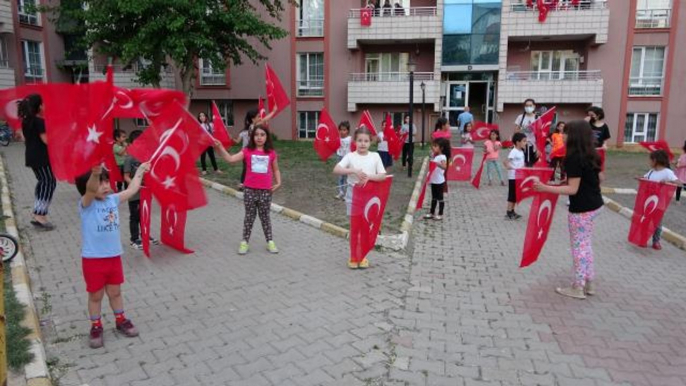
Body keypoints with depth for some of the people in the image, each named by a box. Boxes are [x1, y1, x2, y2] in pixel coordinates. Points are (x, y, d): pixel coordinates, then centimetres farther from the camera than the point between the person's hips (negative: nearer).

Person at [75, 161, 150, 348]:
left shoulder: (113, 199, 0)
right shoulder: (86, 205, -16)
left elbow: (132, 189, 14)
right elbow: (91, 189, -38)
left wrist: (140, 170, 23)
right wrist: (94, 174, -59)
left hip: (114, 256, 5)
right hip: (93, 259, -4)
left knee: (115, 292, 20)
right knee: (96, 295, 13)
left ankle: (121, 320, 38)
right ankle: (96, 327, 31)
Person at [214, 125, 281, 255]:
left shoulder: (271, 153, 1)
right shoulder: (247, 151, -2)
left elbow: (276, 170, 12)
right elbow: (231, 159, -11)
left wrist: (278, 182, 0)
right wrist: (220, 147, -22)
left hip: (266, 190, 0)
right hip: (249, 189, 0)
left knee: (265, 216, 11)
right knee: (249, 216, 9)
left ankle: (270, 241, 21)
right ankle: (244, 241, 20)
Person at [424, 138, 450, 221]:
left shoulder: (442, 157, -16)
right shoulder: (433, 156, 8)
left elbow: (444, 167, -36)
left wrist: (437, 164, -48)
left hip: (439, 181, -8)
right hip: (433, 180, 8)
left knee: (440, 198, 2)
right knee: (434, 198, 16)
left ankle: (440, 214, 11)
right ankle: (432, 213, 24)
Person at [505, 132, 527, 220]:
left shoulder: (521, 152, 11)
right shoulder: (513, 151, -16)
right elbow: (506, 162, -23)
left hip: (519, 176, 8)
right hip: (513, 177, -8)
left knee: (516, 195, 13)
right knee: (512, 195, -4)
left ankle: (512, 211, 22)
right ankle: (509, 213, 1)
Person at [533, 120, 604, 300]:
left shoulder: (574, 158, -21)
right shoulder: (591, 155, 6)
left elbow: (572, 189, -23)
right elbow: (598, 178, 17)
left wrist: (545, 188, -25)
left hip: (582, 208, -9)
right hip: (594, 204, 9)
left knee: (579, 246, 2)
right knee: (585, 245, 19)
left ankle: (578, 288, 14)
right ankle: (589, 283, 28)